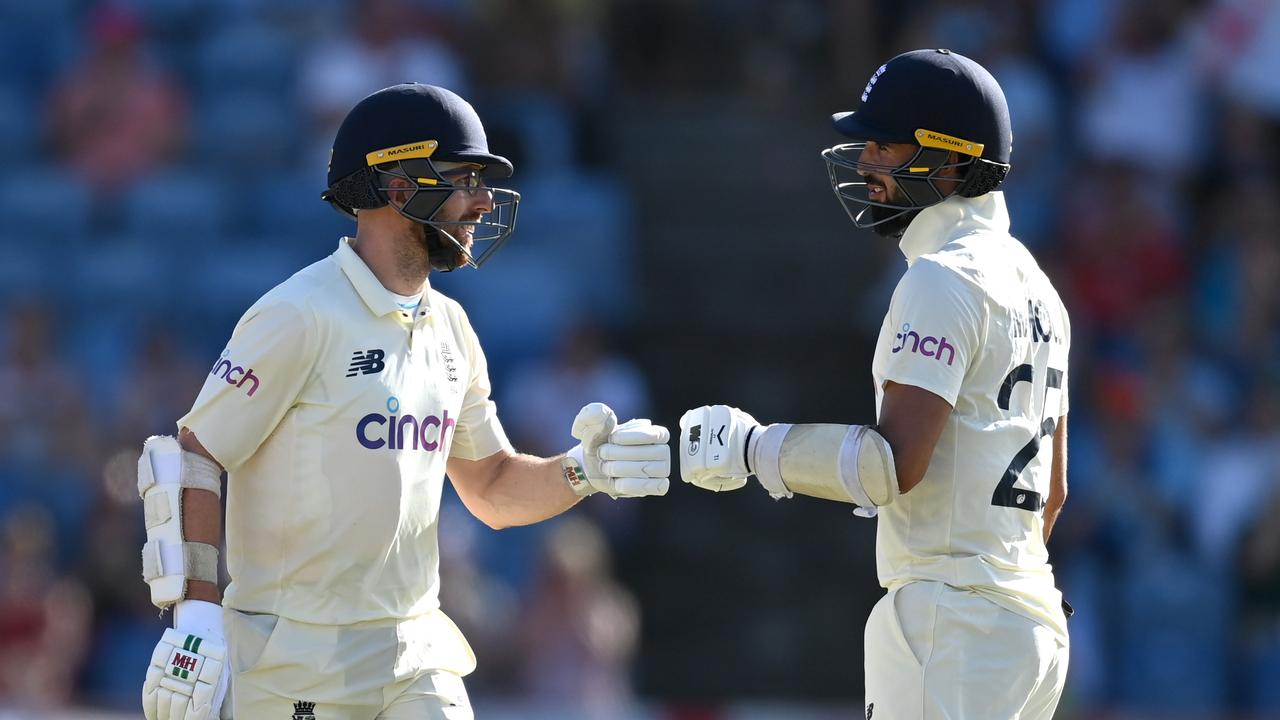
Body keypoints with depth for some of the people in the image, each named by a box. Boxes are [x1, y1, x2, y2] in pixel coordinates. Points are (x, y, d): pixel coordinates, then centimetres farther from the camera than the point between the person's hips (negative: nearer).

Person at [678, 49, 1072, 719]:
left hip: (950, 621, -10)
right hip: (1031, 612, 10)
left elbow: (895, 463, -20)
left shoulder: (943, 280, -12)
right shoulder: (1031, 282, 19)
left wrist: (751, 447, -11)